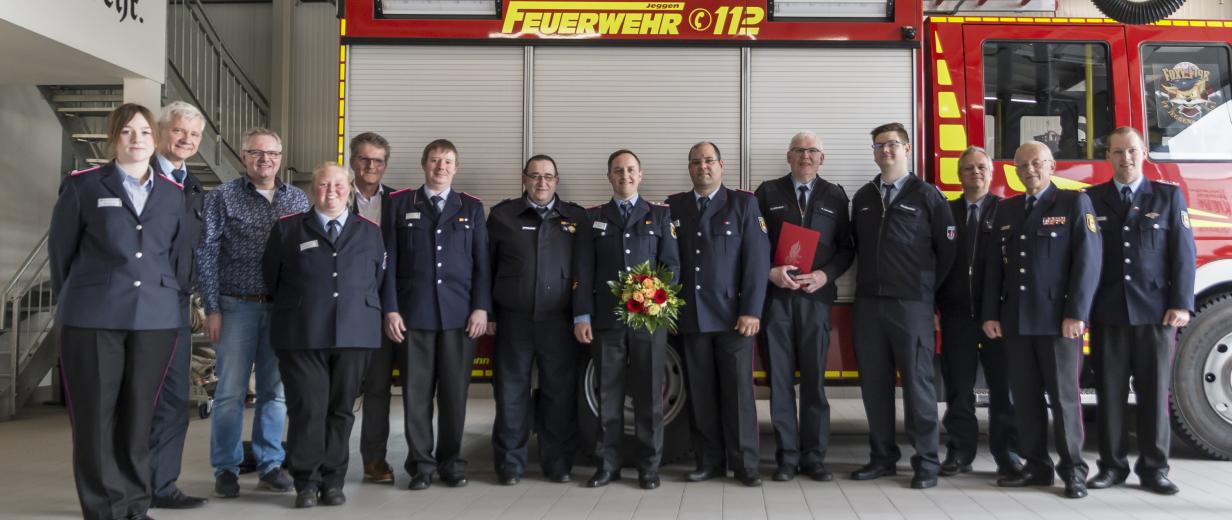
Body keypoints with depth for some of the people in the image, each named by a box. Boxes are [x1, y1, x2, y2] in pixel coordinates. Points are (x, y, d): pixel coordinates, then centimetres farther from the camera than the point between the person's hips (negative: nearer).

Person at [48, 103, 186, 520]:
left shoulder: (173, 193, 10)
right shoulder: (82, 185, 2)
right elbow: (60, 251, 7)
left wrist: (162, 295, 12)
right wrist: (76, 301, 11)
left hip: (156, 318, 2)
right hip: (93, 317, -2)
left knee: (138, 415, 8)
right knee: (95, 416, 2)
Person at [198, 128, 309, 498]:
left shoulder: (298, 200, 7)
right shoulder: (223, 197, -1)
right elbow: (206, 255, -3)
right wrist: (212, 309, -8)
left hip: (283, 308, 3)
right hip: (236, 306, -3)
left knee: (275, 391, 8)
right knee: (230, 392, 1)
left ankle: (270, 466, 18)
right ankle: (226, 469, 12)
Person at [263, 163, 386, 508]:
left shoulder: (370, 232, 14)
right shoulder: (287, 229, 9)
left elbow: (378, 280, 16)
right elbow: (271, 278, 12)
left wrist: (363, 313, 12)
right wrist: (295, 310, 13)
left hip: (355, 334, 2)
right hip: (301, 335, -1)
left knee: (341, 410, 5)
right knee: (306, 409, -2)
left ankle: (332, 480, 14)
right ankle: (306, 482, 8)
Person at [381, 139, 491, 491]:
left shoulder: (472, 208, 11)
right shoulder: (399, 204, 8)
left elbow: (482, 263, 8)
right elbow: (389, 260, 4)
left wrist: (481, 307, -1)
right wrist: (390, 309, -3)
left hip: (460, 314, 1)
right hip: (413, 313, 0)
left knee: (455, 392, 3)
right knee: (416, 391, 2)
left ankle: (451, 461, 15)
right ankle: (420, 463, 12)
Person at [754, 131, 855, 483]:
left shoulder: (835, 196, 11)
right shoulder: (768, 193, 9)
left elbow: (846, 247, 9)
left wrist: (825, 275, -7)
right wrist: (769, 272, -10)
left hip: (817, 296, 1)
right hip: (775, 295, 0)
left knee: (815, 377, 2)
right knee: (779, 377, 1)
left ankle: (815, 457, 10)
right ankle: (787, 456, 8)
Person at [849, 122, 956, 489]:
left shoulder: (927, 196, 0)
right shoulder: (863, 197, 13)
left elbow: (947, 249, 0)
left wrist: (929, 290, 2)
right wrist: (869, 281, 9)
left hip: (911, 304, -4)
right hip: (869, 303, 5)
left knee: (917, 382, -2)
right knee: (874, 383, 7)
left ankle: (926, 463, 6)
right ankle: (883, 457, 17)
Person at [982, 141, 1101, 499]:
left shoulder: (1074, 202, 0)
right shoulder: (1006, 209, 15)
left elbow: (1088, 259, -8)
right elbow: (995, 265, 13)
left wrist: (1076, 314, -15)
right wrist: (990, 314, 5)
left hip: (1058, 318, -5)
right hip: (1016, 319, 5)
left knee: (1063, 396, 0)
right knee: (1025, 397, 7)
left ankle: (1073, 470, 9)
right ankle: (1036, 466, 15)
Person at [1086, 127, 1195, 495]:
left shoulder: (1169, 196, 7)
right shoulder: (1091, 199, 7)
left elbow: (1184, 253, 2)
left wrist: (1181, 303, -6)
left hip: (1155, 311, 0)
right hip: (1107, 312, 1)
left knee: (1155, 391, 3)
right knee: (1110, 391, 4)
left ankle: (1154, 468, 11)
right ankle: (1112, 465, 11)